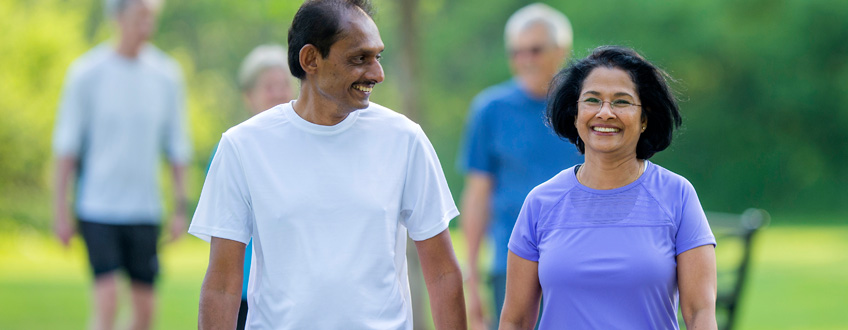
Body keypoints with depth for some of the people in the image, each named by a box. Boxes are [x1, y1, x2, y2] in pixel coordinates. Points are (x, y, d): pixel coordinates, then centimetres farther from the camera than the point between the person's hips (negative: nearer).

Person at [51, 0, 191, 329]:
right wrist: (61, 207, -4)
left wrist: (181, 206, 6)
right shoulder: (87, 73, -4)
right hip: (98, 207, -4)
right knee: (107, 302, -14)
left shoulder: (166, 75, 5)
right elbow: (66, 143, -1)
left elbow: (177, 145, 11)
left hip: (145, 210, 4)